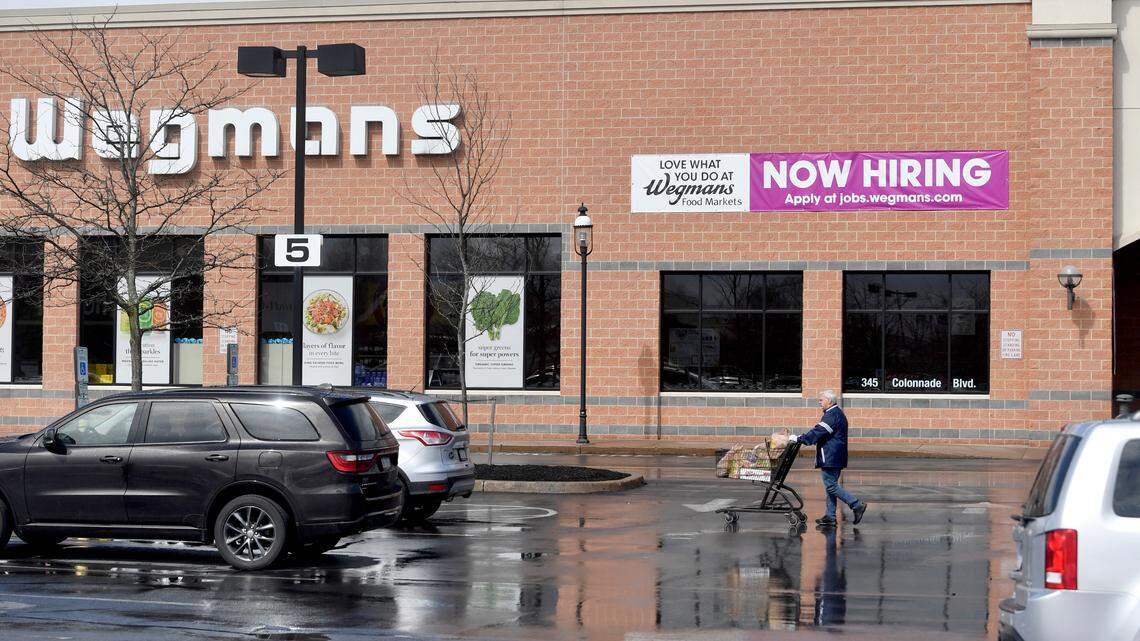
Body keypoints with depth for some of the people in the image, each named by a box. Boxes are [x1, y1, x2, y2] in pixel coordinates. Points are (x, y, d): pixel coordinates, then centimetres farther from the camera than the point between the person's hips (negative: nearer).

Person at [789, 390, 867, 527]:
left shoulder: (832, 415, -16)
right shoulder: (837, 413, 19)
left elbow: (818, 432, -21)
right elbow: (819, 432, 21)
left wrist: (799, 439, -17)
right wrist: (802, 438, 14)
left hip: (830, 458, -11)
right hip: (835, 458, 11)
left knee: (831, 486, -9)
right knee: (831, 486, 12)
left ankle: (857, 506, -10)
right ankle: (830, 516, 15)